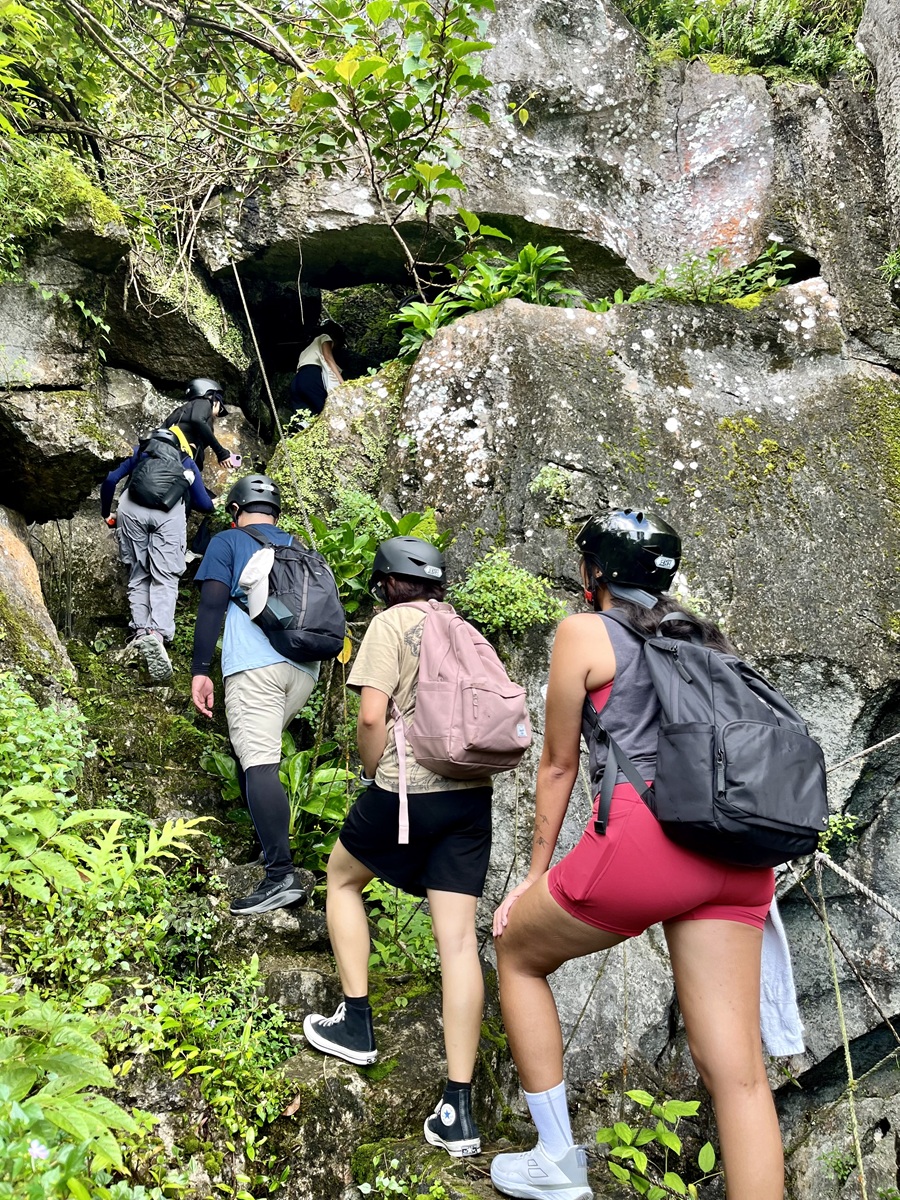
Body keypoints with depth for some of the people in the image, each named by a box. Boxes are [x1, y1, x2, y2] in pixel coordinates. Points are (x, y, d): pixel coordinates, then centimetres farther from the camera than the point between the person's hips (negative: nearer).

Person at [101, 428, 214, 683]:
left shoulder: (139, 452, 34)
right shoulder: (187, 462, 33)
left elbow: (110, 481, 22)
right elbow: (204, 505, 29)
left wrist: (106, 514, 35)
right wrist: (214, 503, 52)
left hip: (132, 507, 1)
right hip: (169, 512, -1)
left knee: (138, 575, 11)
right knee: (165, 576, -8)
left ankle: (140, 631, -8)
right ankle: (158, 632, -32)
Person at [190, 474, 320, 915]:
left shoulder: (228, 541, 10)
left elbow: (212, 605, -2)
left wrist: (200, 670, -4)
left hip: (255, 665, -6)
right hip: (304, 668, 6)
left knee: (259, 764, -13)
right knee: (254, 748, 22)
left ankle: (281, 875, -22)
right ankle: (271, 841, 19)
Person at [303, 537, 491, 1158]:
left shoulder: (392, 623, -1)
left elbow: (372, 716, -11)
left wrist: (376, 775, 5)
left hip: (409, 787, -5)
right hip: (472, 794, 5)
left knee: (343, 877, 22)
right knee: (459, 939, 3)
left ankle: (356, 1023, 23)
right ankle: (459, 1108, 6)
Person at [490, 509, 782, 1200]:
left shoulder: (585, 632, 8)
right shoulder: (709, 640, 24)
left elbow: (559, 764, 10)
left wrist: (536, 874, 19)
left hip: (645, 832, -5)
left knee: (518, 951, 20)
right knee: (738, 1069, 6)